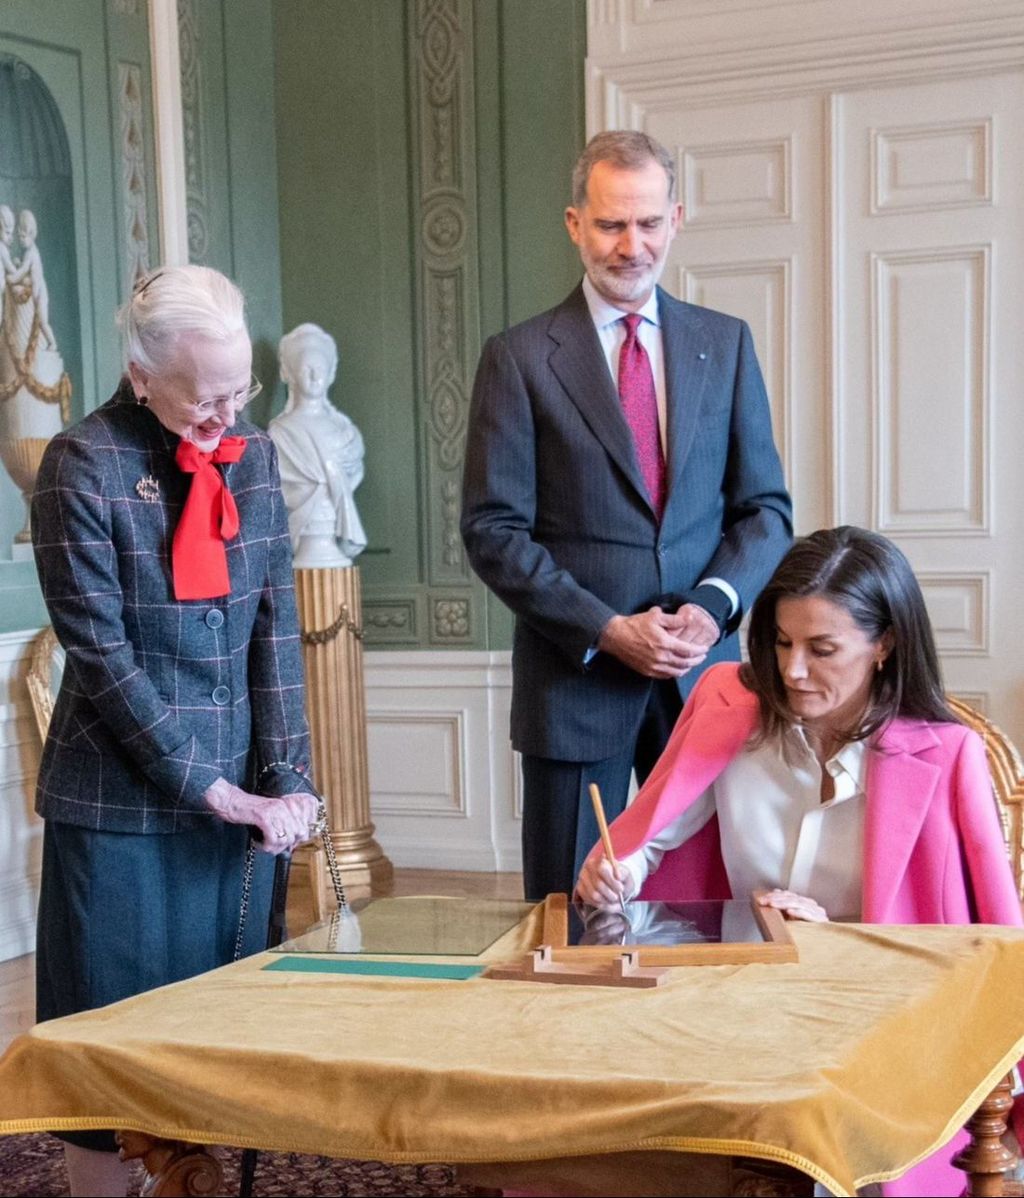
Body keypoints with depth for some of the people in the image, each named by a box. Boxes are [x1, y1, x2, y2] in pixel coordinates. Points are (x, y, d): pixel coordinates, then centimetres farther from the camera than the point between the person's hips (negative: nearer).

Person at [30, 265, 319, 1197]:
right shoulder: (84, 466, -11)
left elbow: (276, 626, 3)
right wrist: (213, 790, -14)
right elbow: (101, 653, -14)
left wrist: (285, 777, -6)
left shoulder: (253, 455, 5)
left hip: (238, 794, 5)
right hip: (122, 806, -5)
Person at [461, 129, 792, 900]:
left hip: (703, 672, 3)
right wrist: (608, 631, -13)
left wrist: (713, 605, -10)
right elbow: (494, 530, -5)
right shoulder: (520, 359, -1)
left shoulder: (725, 343, 8)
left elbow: (765, 506, 8)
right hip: (575, 678, -2)